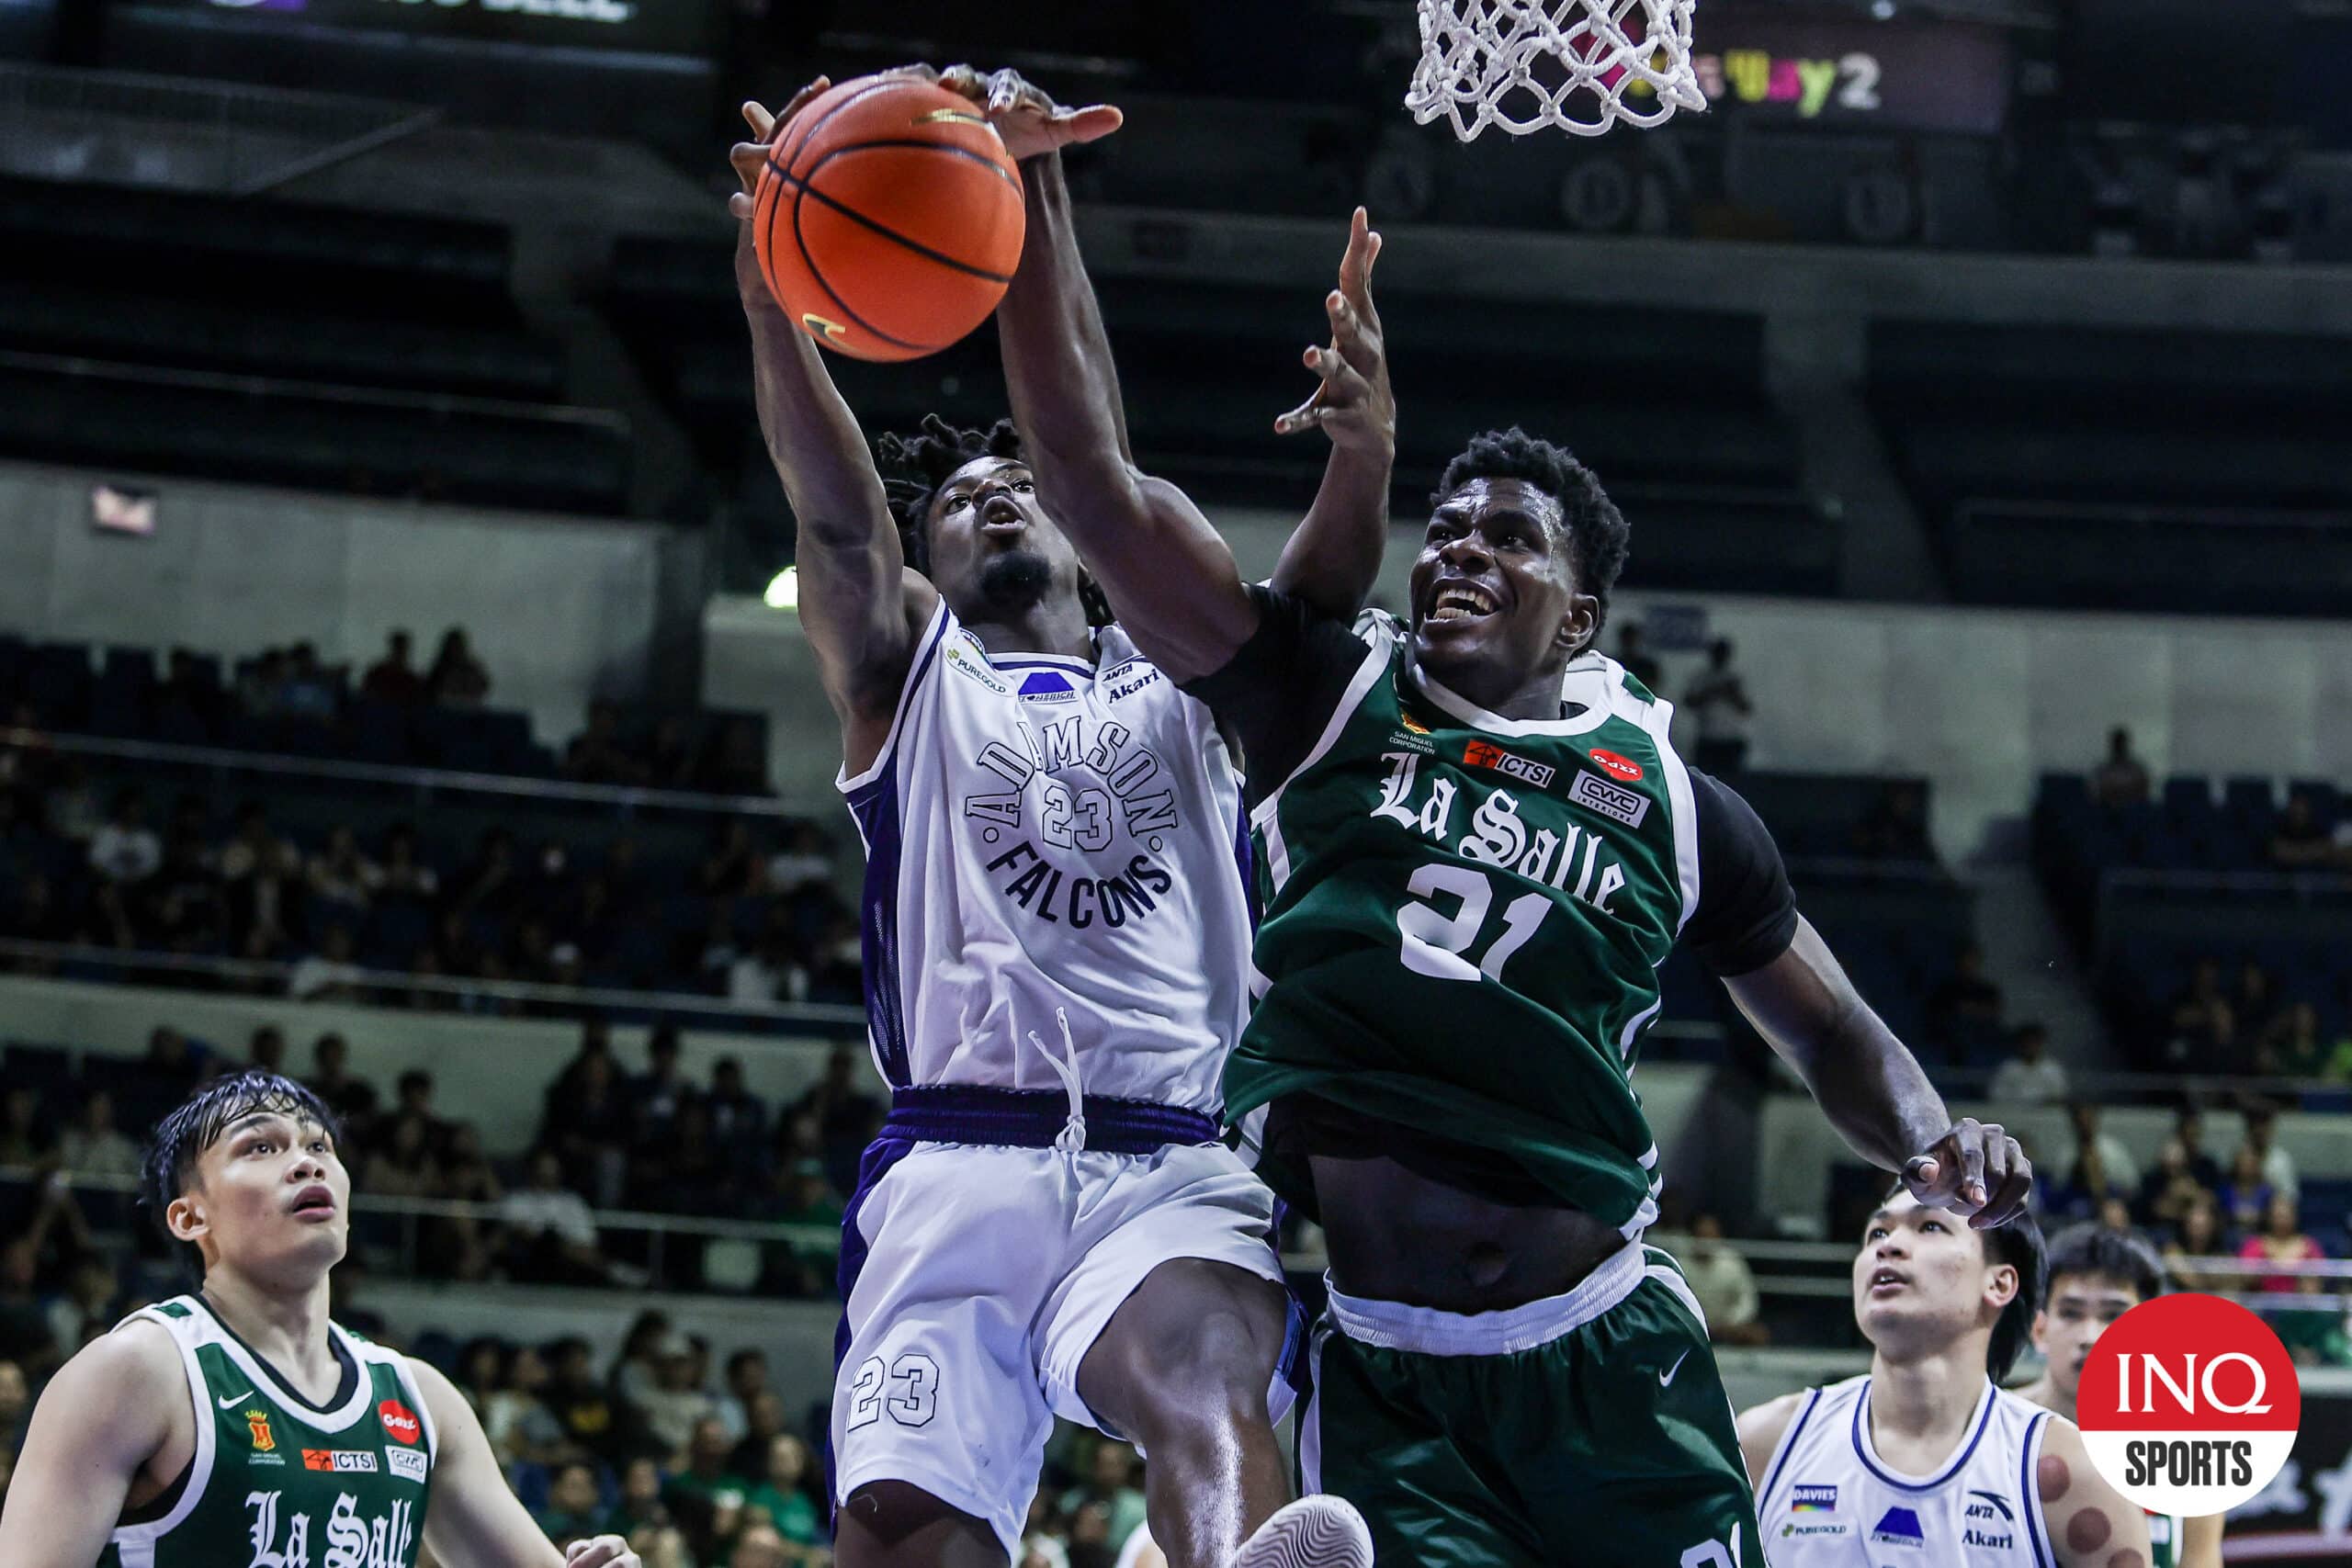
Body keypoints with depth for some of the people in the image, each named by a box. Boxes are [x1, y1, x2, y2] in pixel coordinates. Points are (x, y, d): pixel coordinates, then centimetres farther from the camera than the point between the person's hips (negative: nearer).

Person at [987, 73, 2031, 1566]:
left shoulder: (1672, 800, 11)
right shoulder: (1327, 698, 7)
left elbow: (1832, 1032, 22)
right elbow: (1095, 478, 0)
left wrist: (1933, 1141, 0)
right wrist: (1035, 200, -6)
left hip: (1603, 1362, 2)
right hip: (1377, 1373, -2)